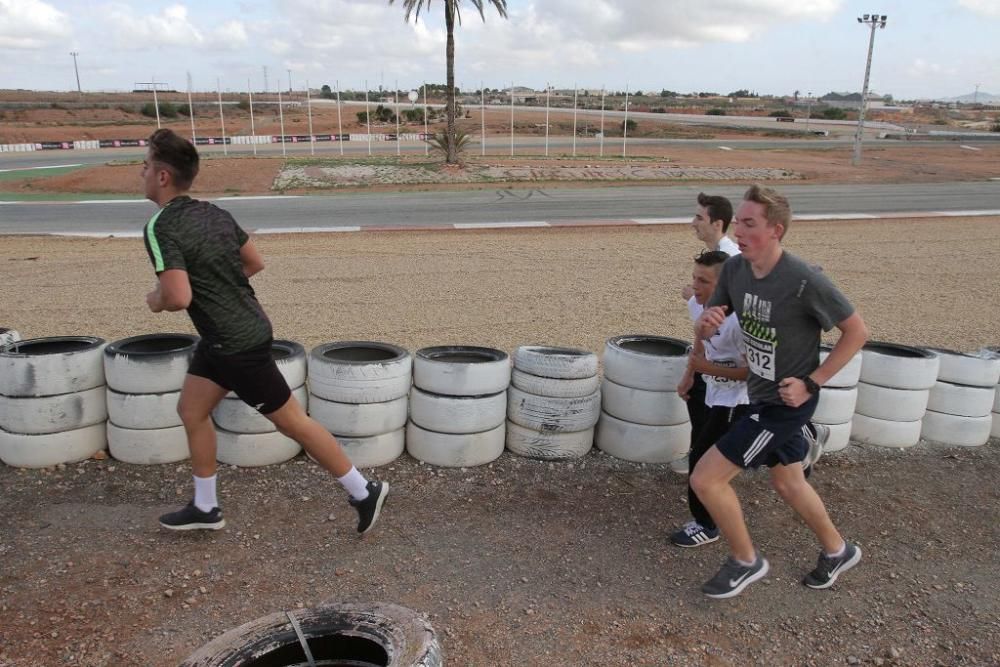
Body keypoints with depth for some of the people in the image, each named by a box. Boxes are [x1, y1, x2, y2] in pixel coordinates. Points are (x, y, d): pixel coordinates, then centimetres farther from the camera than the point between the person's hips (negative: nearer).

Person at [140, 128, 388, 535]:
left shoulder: (160, 228, -20)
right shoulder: (213, 212, 5)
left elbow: (178, 298, -29)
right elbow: (255, 262, 13)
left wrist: (155, 300, -7)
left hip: (238, 344, -9)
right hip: (222, 338, 9)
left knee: (292, 421, 1)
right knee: (191, 410, 18)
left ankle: (364, 492, 14)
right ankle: (205, 508, 30)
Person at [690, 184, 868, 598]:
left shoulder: (805, 282, -26)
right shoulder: (735, 269, -7)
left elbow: (857, 332, -15)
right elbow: (703, 333, 0)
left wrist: (812, 383, -18)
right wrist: (706, 323, -24)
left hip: (787, 402, -7)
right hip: (762, 395, 7)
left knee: (705, 478, -7)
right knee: (788, 484, 25)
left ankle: (746, 561, 17)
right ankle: (837, 551, 50)